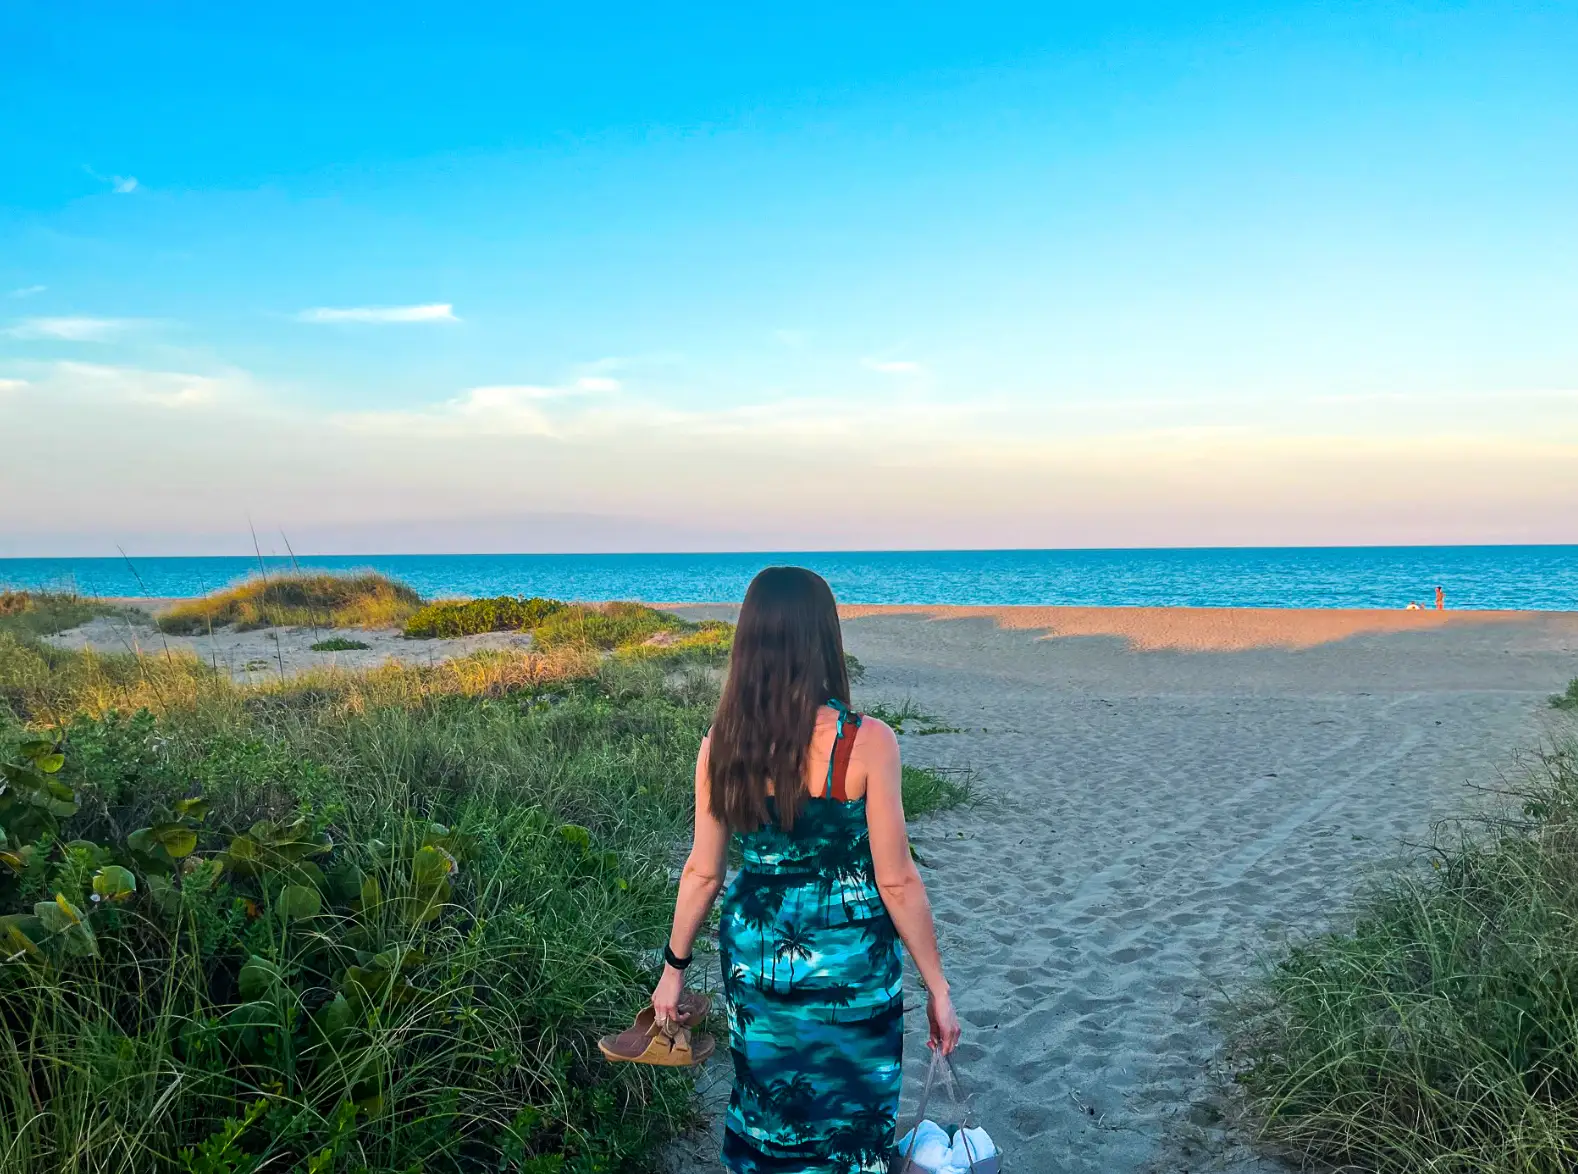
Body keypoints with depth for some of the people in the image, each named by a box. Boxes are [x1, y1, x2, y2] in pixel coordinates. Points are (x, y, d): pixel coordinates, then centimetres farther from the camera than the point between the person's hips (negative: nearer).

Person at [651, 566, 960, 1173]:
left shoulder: (721, 745, -9)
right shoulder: (867, 742, -20)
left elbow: (702, 872, -2)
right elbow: (897, 882, -15)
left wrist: (674, 969, 12)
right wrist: (938, 989, -3)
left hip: (755, 959, 3)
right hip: (849, 967, -3)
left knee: (764, 1113, 23)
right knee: (851, 1123, 18)